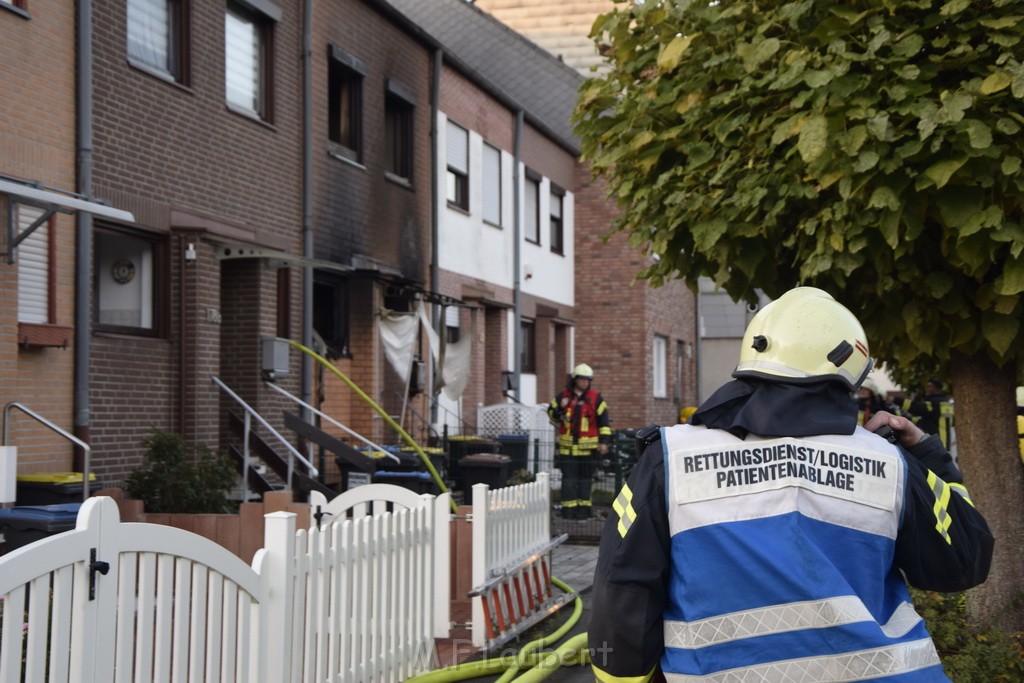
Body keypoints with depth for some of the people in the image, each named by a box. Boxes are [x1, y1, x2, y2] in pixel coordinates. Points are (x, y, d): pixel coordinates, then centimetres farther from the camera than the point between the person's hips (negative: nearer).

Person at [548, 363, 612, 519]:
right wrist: (560, 408, -7)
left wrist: (604, 441, -4)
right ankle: (569, 507, 3)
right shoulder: (563, 397, 8)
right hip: (567, 445, 1)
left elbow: (604, 421, 3)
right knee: (568, 477, -1)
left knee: (585, 477, 5)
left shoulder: (596, 399, 3)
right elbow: (552, 415, 14)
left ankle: (584, 506, 12)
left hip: (587, 446, -1)